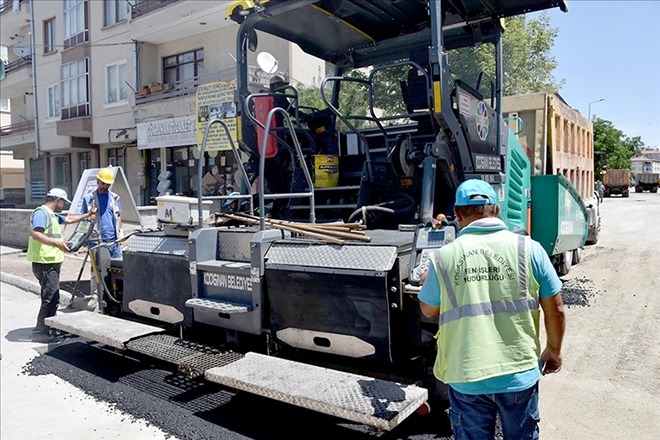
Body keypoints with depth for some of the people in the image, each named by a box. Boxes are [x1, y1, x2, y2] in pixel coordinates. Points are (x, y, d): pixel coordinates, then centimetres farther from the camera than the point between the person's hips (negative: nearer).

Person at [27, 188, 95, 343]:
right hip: (45, 263, -11)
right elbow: (36, 234, -25)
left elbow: (69, 219, 36)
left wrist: (87, 215, 40)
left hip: (51, 262, 11)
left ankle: (50, 328, 29)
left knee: (52, 298, 18)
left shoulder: (52, 215, 20)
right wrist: (57, 243, -32)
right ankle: (40, 332, -5)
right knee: (50, 298, -11)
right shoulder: (41, 213, -12)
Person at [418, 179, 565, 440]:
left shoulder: (443, 258, -9)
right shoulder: (529, 249, -8)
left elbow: (428, 310, 6)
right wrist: (554, 350, 17)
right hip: (520, 374, 1)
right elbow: (555, 310, 0)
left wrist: (427, 283, 26)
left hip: (466, 378, 0)